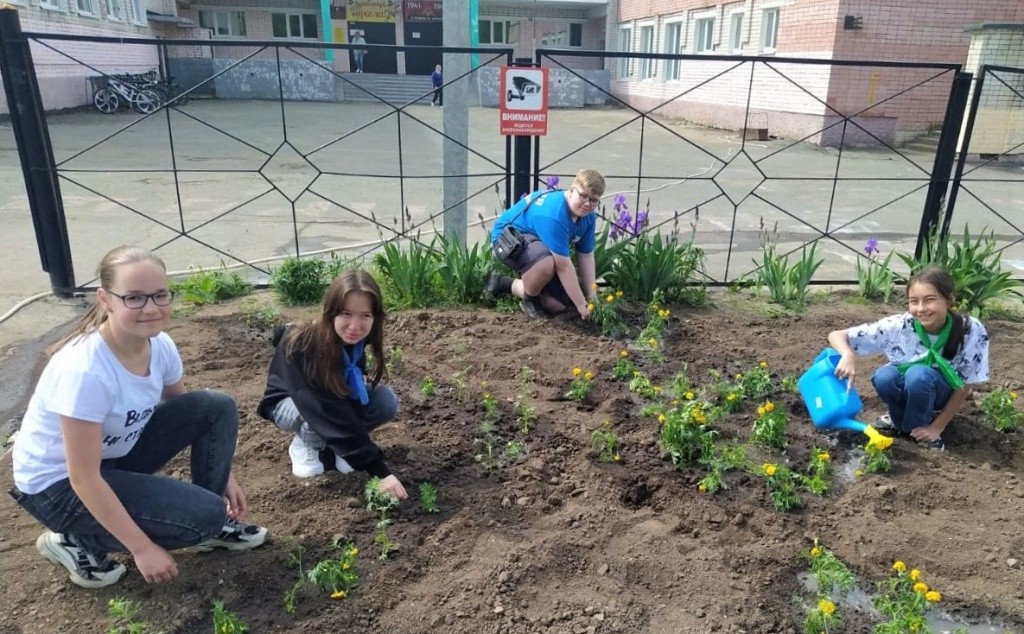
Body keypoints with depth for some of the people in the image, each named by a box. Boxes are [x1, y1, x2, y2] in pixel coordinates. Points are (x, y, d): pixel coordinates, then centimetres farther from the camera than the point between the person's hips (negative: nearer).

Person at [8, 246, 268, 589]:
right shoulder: (85, 370, -34)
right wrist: (143, 549, -23)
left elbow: (186, 412, 6)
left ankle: (214, 523, 7)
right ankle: (78, 541, 2)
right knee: (205, 516, -20)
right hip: (58, 484, -7)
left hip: (117, 451, 7)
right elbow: (84, 477, -27)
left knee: (218, 407, -10)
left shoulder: (160, 345, -13)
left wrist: (225, 476, 3)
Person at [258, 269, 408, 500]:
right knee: (322, 414, -37)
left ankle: (339, 444, 2)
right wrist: (380, 471, -45)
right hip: (289, 402, -4)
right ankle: (304, 444, -4)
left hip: (335, 395, 5)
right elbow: (333, 416, -43)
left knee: (387, 402, -21)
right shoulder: (301, 347, -39)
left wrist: (358, 385, -19)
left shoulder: (355, 338, -22)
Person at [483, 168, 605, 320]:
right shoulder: (553, 214, -36)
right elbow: (563, 265, -34)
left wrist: (592, 297, -8)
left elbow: (586, 256, -2)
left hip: (541, 245, 9)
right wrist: (581, 305, -29)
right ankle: (529, 299, -7)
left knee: (558, 305, 2)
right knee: (547, 263, -42)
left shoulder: (588, 216, -9)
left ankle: (502, 283, 22)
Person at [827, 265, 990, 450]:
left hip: (940, 392, -1)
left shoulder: (971, 331, -26)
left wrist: (936, 428, -16)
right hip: (905, 390, 1)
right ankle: (900, 419, -2)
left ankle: (916, 427, -7)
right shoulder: (898, 326, -26)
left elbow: (963, 387, -15)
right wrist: (848, 355, -46)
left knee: (919, 374, -34)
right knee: (884, 376, -33)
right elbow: (836, 336, -24)